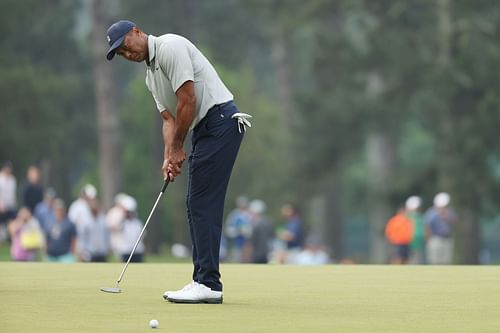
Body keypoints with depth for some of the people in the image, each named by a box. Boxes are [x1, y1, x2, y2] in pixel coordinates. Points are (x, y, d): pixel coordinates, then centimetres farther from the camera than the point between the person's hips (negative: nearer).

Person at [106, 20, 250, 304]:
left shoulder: (170, 47, -11)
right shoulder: (151, 76, 20)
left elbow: (188, 101, -17)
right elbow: (169, 119, 17)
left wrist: (177, 148, -9)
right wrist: (169, 157, 0)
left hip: (220, 119, -10)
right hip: (204, 129, 10)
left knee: (203, 204, -12)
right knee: (197, 205, 10)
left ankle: (209, 283, -13)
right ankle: (204, 281, 11)